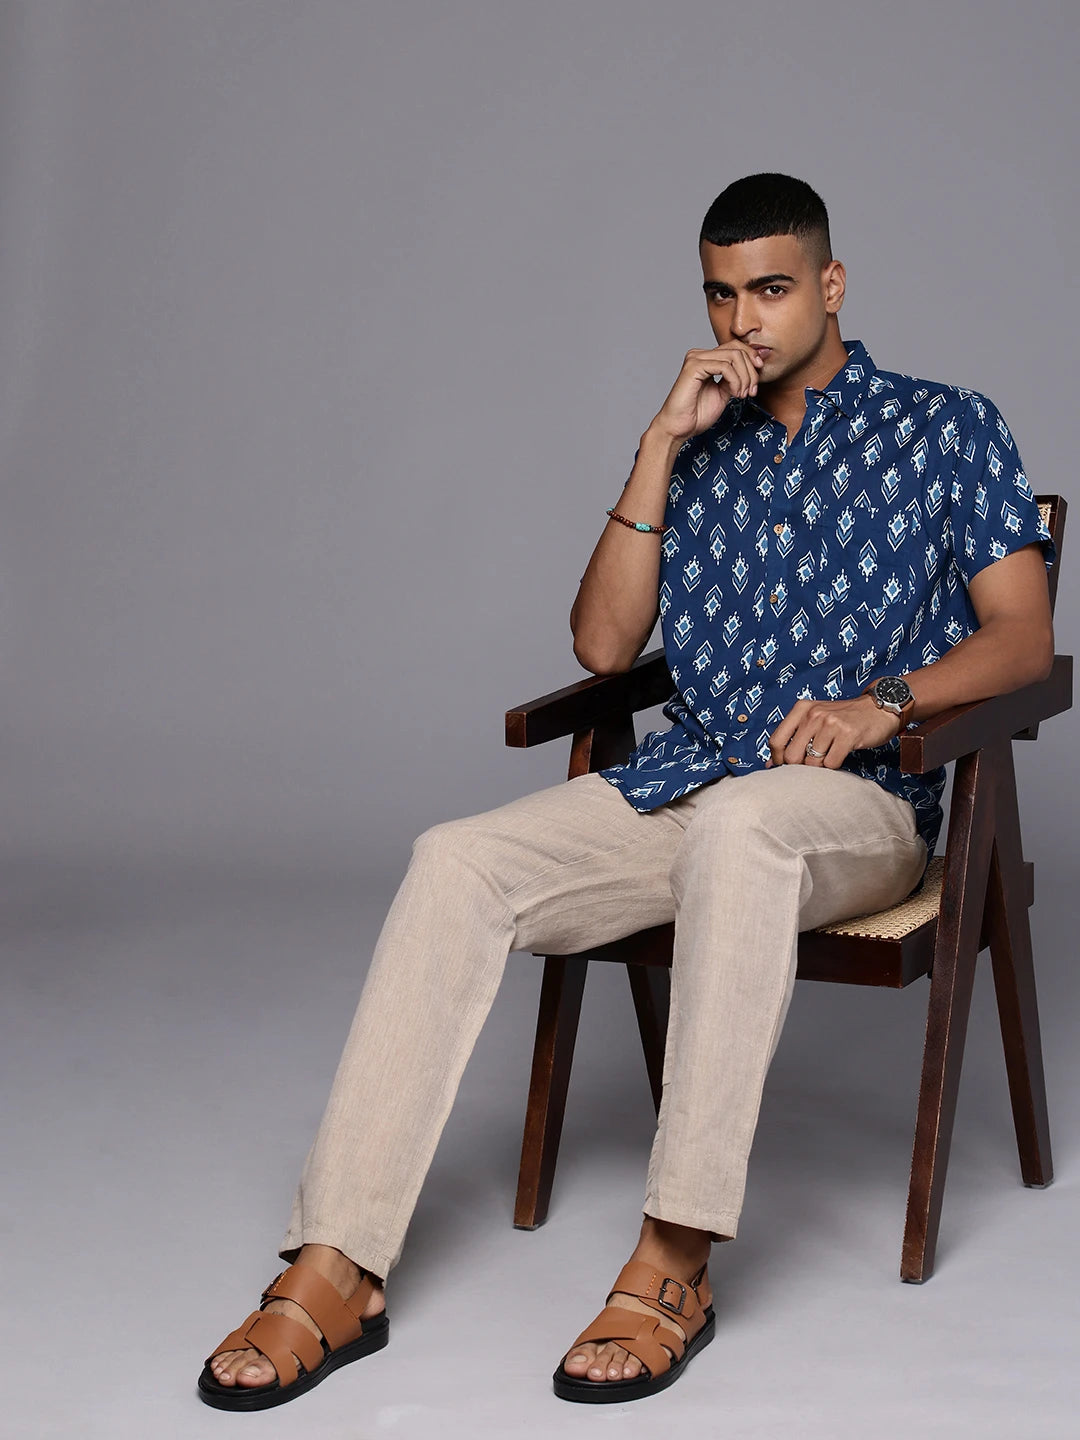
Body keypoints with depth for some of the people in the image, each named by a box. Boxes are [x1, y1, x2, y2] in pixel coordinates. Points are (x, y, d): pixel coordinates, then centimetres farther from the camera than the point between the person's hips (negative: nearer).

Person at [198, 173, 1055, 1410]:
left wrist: (887, 699, -18)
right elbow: (603, 645, 9)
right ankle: (336, 1271, -31)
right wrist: (662, 446, 1)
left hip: (858, 803, -4)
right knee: (459, 861, -24)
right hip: (680, 783, 4)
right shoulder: (699, 449, 20)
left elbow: (1024, 635, 1)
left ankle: (674, 1263, -40)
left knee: (734, 827, -42)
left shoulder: (945, 428, 9)